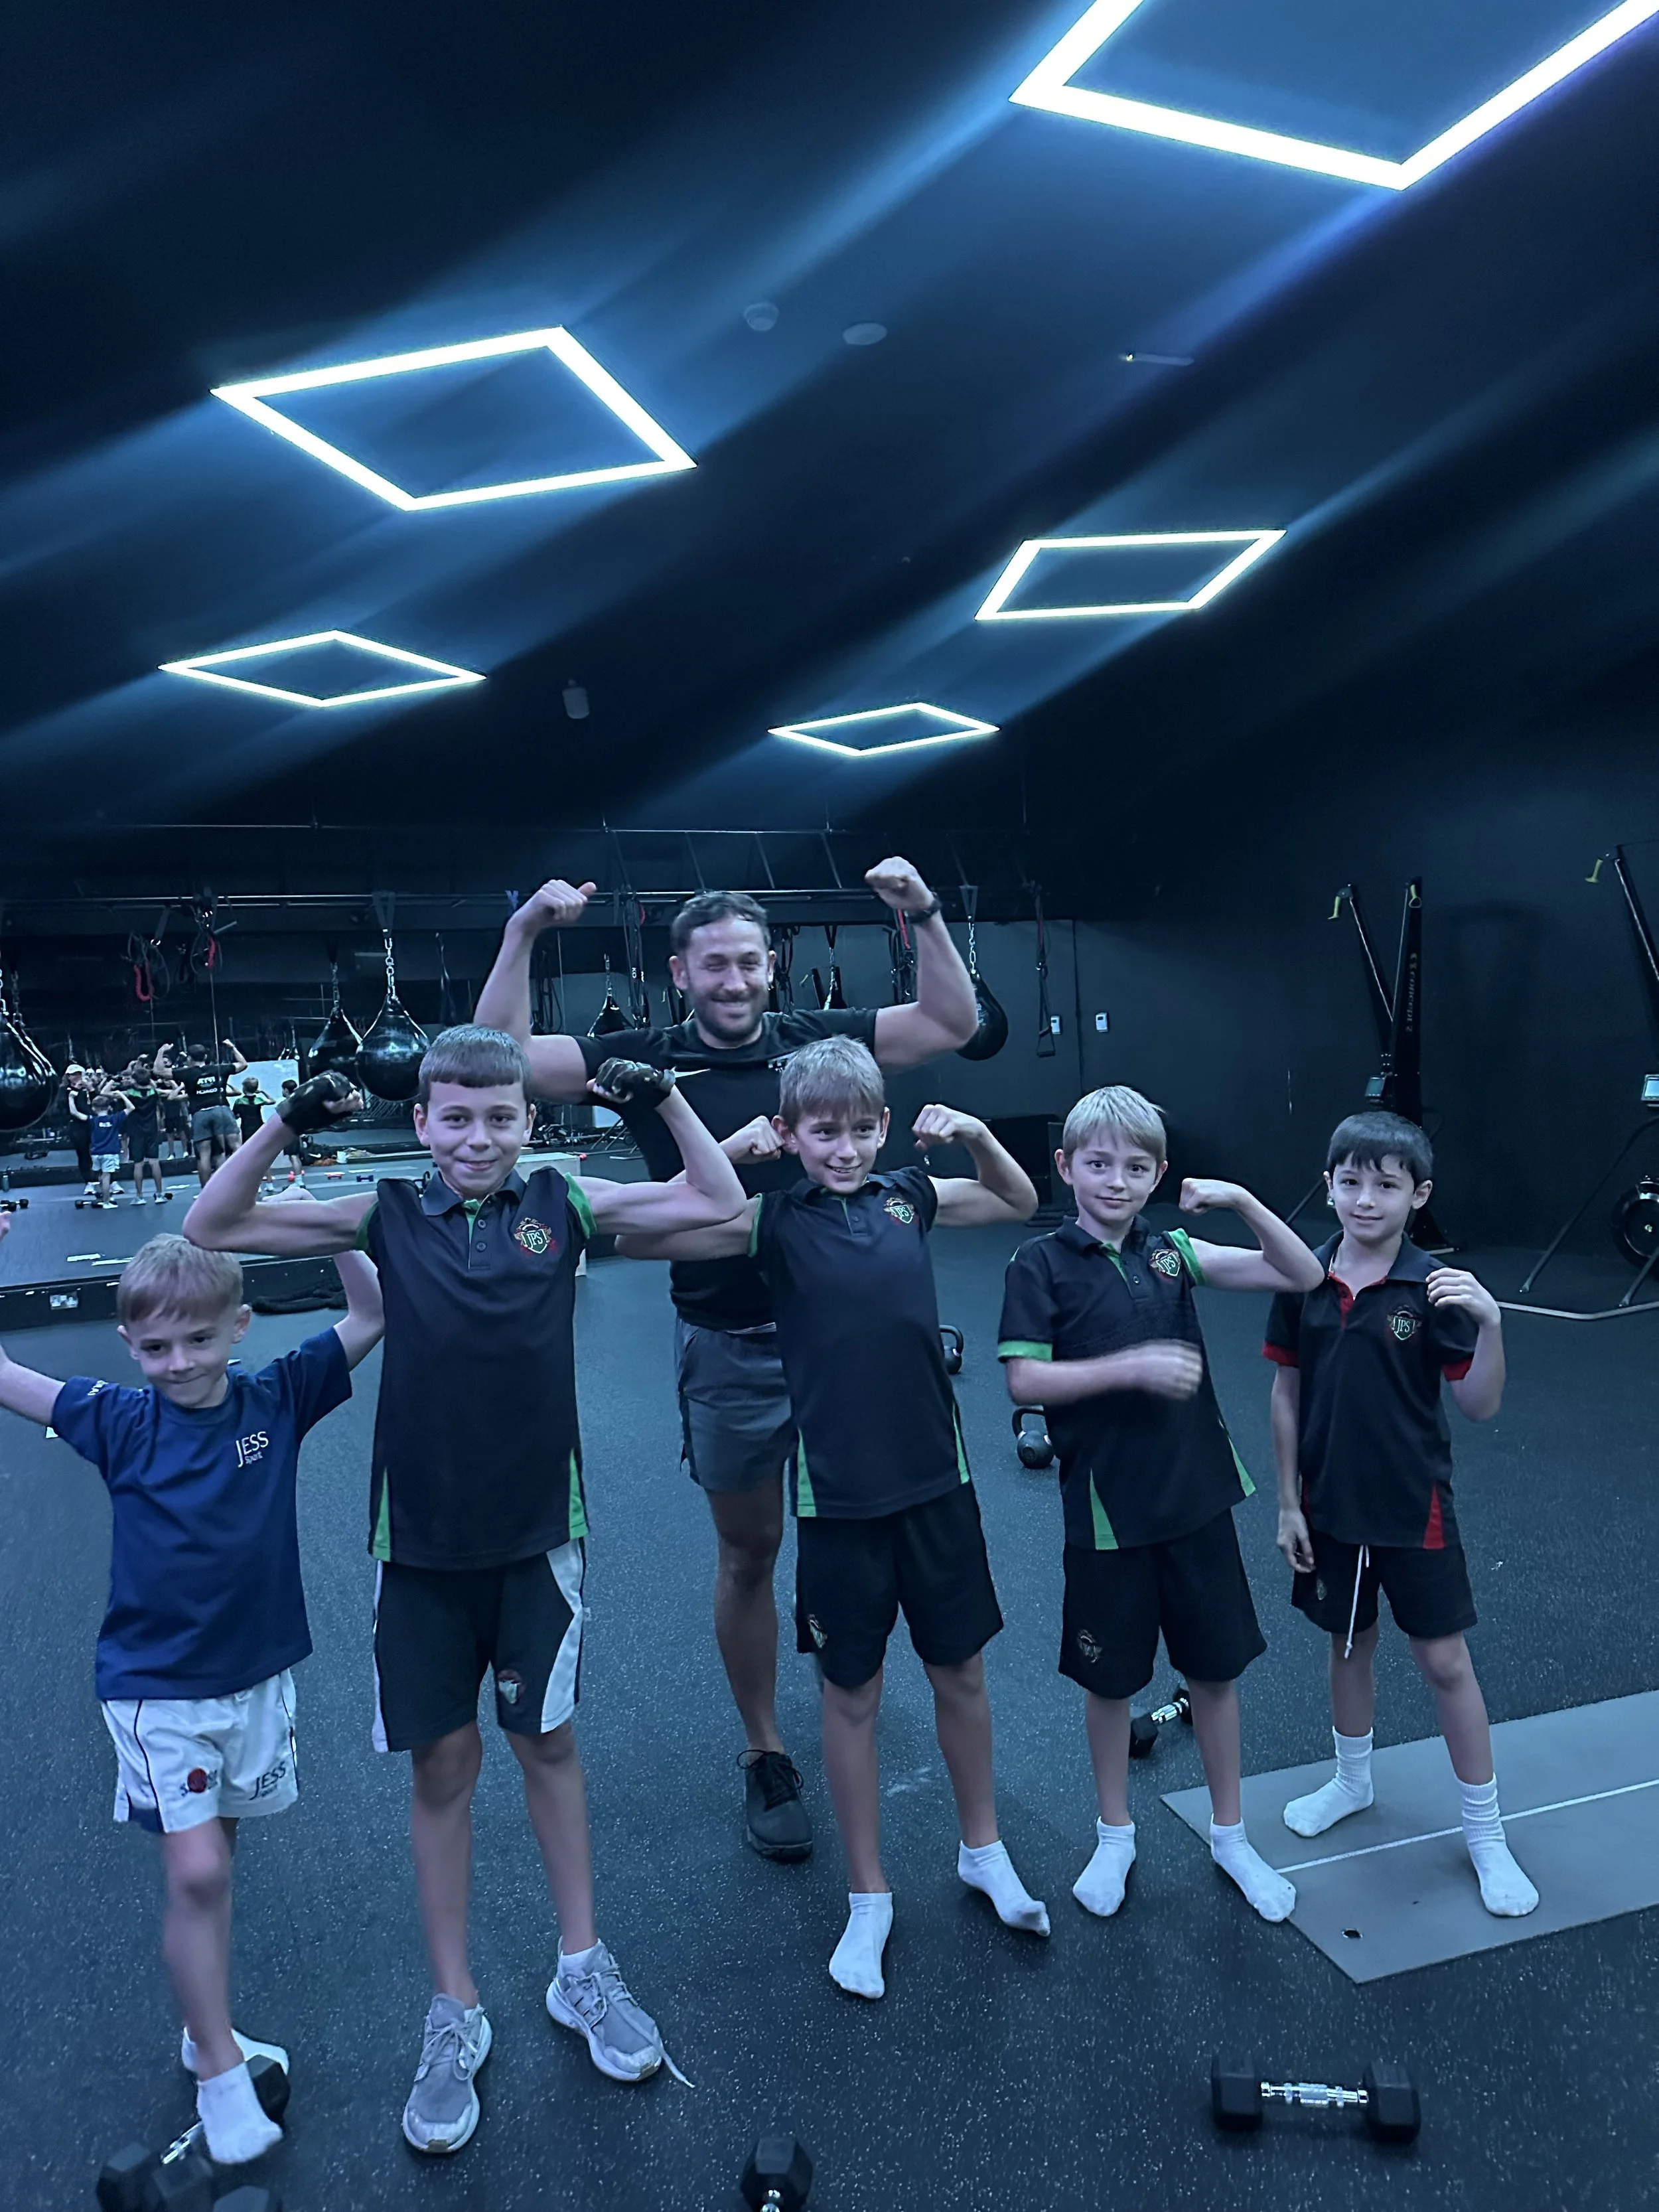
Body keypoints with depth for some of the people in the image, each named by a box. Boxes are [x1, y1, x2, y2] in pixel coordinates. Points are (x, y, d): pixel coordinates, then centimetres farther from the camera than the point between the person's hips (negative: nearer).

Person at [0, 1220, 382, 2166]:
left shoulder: (275, 1400, -8)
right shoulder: (120, 1421, -9)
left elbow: (373, 1316, -10)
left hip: (259, 1674, 2)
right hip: (157, 1687, -2)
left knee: (213, 1864, 16)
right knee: (196, 1872, -4)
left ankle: (208, 2032, 34)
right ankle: (220, 2073, 13)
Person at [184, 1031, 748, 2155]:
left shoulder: (563, 1205, -4)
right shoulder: (389, 1215, -4)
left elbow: (720, 1201, -3)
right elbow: (212, 1227, -5)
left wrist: (664, 1097, -13)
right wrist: (288, 1121, -17)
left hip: (538, 1531, 0)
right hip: (422, 1539, 0)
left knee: (550, 1740, 15)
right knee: (443, 1762, 11)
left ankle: (583, 1968, 34)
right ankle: (456, 2011, 29)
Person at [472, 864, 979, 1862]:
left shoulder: (817, 1038, -1)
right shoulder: (646, 1058, -4)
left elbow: (955, 1023, -1)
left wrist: (924, 915, -12)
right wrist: (525, 934, -19)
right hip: (729, 1348, -1)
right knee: (748, 1554, 12)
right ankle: (766, 1758, 30)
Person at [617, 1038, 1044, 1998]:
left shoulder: (911, 1197, 0)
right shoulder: (775, 1220, -8)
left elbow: (1021, 1202, 16)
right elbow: (638, 1237, -16)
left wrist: (976, 1135, -2)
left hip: (936, 1478, 3)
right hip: (837, 1493, -2)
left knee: (961, 1671, 18)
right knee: (853, 1694, 12)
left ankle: (985, 1848, 42)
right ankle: (870, 1898, 31)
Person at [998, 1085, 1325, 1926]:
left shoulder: (1170, 1251, 0)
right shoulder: (1041, 1263, -9)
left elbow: (1303, 1276, -1)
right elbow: (1025, 1379, -16)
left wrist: (1242, 1202, -16)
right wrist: (1135, 1366, -23)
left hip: (1196, 1494, 3)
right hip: (1106, 1507, -3)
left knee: (1215, 1668, 15)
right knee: (1109, 1676, 13)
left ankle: (1229, 1834, 35)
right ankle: (1115, 1836, 35)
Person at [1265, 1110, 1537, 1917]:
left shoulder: (1433, 1288, -14)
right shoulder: (1304, 1281, -7)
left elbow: (1479, 1407, -13)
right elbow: (1287, 1392, 1)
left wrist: (1490, 1323, -30)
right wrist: (1288, 1501, 3)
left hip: (1413, 1509, -3)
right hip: (1330, 1507, 3)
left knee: (1445, 1661, 6)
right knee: (1349, 1645, 20)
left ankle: (1485, 1831, 25)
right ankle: (1352, 1780, 43)